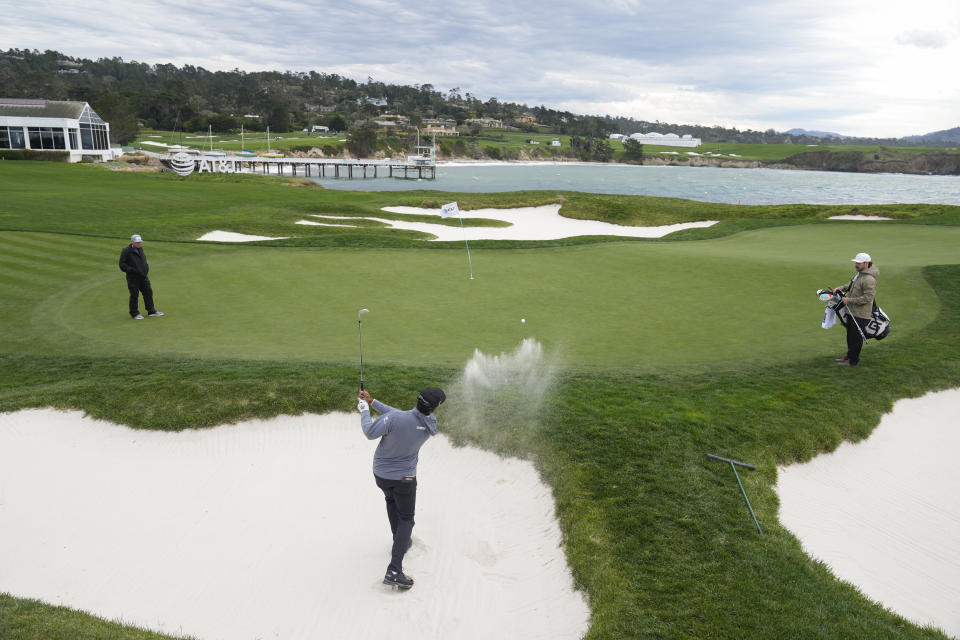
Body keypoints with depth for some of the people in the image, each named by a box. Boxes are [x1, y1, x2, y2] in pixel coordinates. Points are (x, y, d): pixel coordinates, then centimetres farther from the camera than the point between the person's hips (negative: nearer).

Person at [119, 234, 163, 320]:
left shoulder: (140, 249, 12)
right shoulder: (126, 251, -11)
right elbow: (122, 265, -13)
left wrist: (146, 268, 10)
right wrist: (132, 270, -20)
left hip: (143, 276, 7)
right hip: (133, 277, -7)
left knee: (148, 292, 9)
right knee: (134, 295, 0)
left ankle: (151, 311, 20)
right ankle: (134, 313, 13)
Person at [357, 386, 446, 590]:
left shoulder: (395, 418, -30)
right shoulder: (431, 426, -16)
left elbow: (370, 433, -18)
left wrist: (364, 408, -5)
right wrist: (373, 402, -3)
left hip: (380, 473, 1)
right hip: (404, 478, -1)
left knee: (391, 499, 32)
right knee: (406, 518, 13)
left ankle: (400, 543, 39)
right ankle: (394, 570, 0)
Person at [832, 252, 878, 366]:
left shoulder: (869, 279, -22)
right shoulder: (859, 273, 10)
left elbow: (868, 298, -25)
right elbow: (851, 284, 26)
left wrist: (849, 300, -20)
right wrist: (841, 288, 7)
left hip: (860, 314, -10)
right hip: (852, 311, 10)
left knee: (856, 337, -3)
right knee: (850, 335, 19)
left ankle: (853, 360, 5)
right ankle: (849, 356, 32)